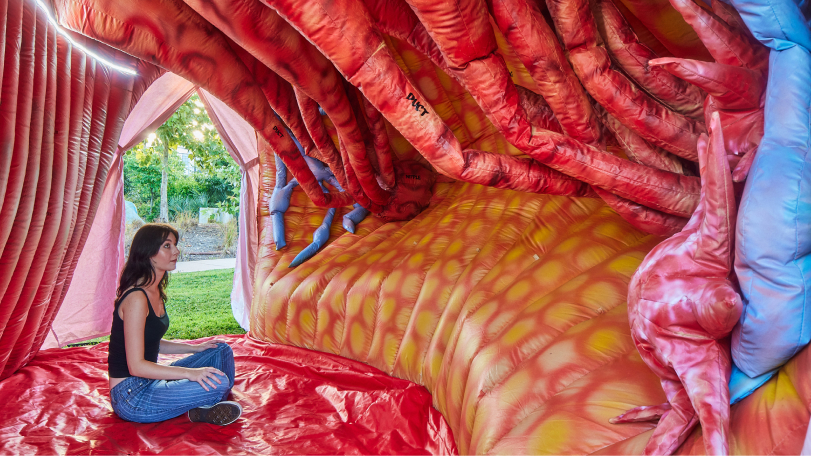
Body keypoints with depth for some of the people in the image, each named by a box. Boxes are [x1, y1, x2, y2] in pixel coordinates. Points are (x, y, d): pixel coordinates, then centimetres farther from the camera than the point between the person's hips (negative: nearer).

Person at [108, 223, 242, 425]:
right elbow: (136, 366, -25)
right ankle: (199, 411, 3)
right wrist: (190, 373, -29)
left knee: (221, 351, 9)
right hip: (130, 395, -10)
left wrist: (195, 348, 12)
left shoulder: (155, 292, 8)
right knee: (218, 382, -26)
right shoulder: (136, 297, -22)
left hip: (149, 382, 10)